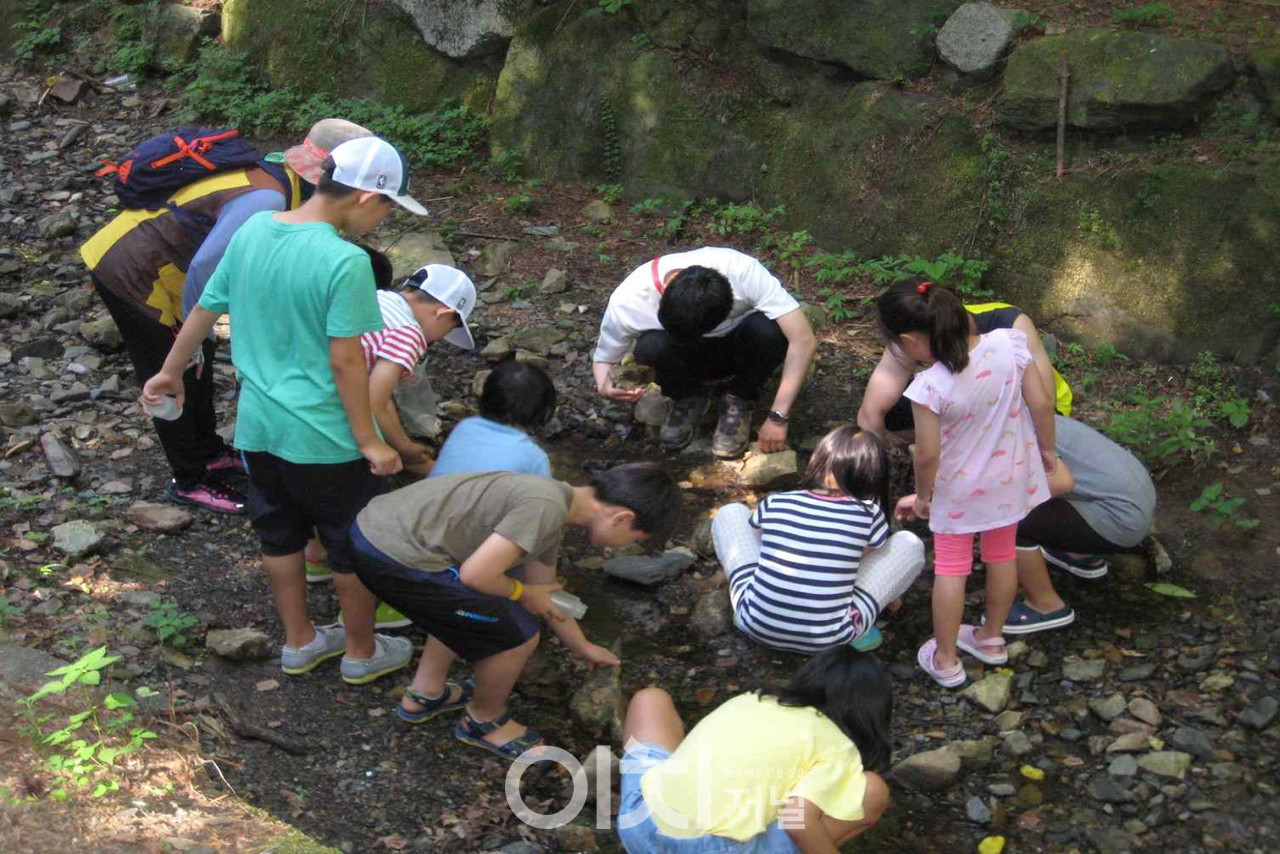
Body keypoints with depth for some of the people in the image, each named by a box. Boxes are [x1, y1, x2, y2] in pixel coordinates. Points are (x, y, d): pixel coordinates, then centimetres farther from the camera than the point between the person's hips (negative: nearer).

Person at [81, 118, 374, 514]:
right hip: (132, 275, -9)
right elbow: (204, 267, -30)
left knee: (197, 359, 20)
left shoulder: (275, 175, 1)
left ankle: (208, 451, 37)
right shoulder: (267, 199, -29)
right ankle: (189, 480, 19)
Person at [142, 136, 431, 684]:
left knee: (280, 536, 22)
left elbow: (204, 310, 8)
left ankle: (299, 642, 39)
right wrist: (369, 441, -12)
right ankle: (362, 653, 30)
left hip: (258, 426, 7)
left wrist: (170, 371, 23)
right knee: (352, 547, 14)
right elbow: (345, 361, -21)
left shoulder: (251, 230, -2)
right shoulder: (346, 262, -24)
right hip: (325, 437, -7)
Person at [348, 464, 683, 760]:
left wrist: (582, 646, 41)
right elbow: (476, 574, -21)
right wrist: (522, 592, 0)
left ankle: (425, 693, 43)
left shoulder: (552, 501, 14)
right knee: (518, 635, 2)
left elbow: (544, 589, 28)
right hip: (396, 560, -10)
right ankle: (485, 721, 26)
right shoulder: (545, 507, -17)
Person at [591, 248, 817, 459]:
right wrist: (605, 386, -36)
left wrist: (778, 418, -35)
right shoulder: (627, 301, -30)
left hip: (738, 352, 0)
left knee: (768, 330, -35)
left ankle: (739, 402, -6)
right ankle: (689, 400, -2)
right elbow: (603, 358, -12)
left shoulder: (743, 271, -36)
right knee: (652, 346, -34)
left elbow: (804, 339, -35)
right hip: (691, 360, 1)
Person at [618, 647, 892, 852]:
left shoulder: (752, 699, 20)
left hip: (638, 826, 6)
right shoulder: (836, 745, 5)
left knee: (650, 699, 32)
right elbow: (798, 819, -10)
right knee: (873, 792, 5)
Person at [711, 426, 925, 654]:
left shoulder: (775, 503, -2)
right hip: (828, 640, -2)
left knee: (730, 514, 21)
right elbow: (875, 553, 15)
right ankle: (853, 629, 9)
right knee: (911, 545, 9)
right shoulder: (868, 513, -6)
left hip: (757, 627, 2)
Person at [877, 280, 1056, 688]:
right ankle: (991, 639, 45)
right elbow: (1042, 402, -11)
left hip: (959, 490, -4)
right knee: (1002, 555, 24)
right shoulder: (1009, 343, -21)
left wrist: (923, 494, -3)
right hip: (1011, 477, 4)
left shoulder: (930, 387, -32)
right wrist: (1046, 449, 6)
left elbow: (927, 454, -23)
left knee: (950, 568, 16)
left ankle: (945, 661, 29)